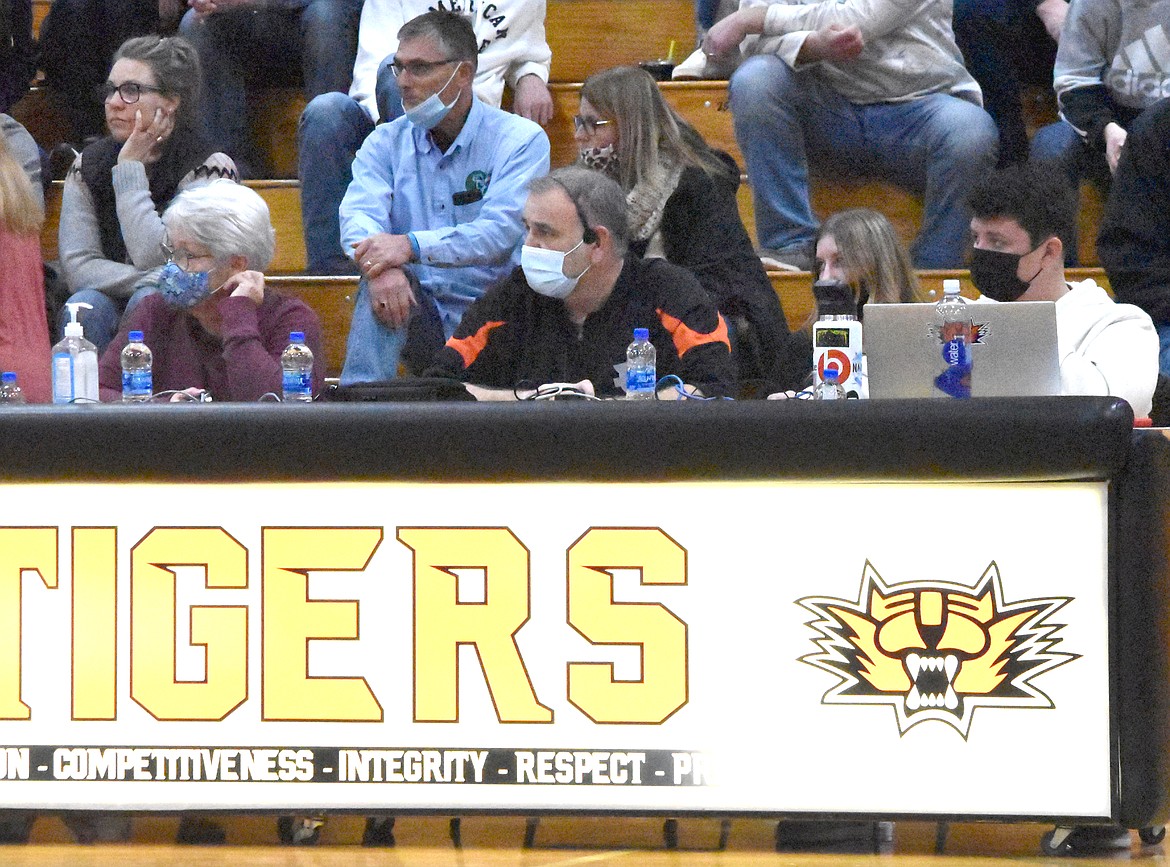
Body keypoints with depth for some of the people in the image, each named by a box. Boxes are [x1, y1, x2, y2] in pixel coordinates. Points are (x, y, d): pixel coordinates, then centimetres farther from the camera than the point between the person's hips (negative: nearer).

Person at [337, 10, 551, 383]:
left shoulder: (521, 140, -2)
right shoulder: (386, 142, 11)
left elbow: (501, 231, -17)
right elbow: (358, 216, -8)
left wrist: (412, 246, -32)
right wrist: (381, 266, -33)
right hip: (418, 313, 3)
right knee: (383, 278, -30)